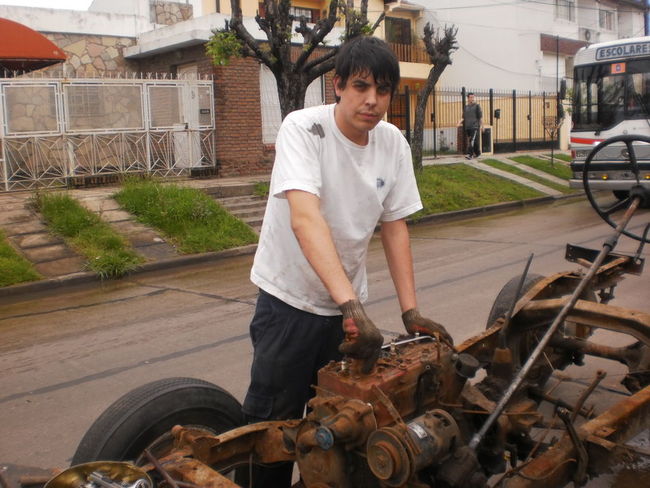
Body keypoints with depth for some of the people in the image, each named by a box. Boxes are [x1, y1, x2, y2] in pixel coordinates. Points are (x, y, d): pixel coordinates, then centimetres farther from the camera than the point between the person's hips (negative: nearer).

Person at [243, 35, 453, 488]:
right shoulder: (303, 128, -20)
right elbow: (305, 218, -34)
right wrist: (350, 304, -44)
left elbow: (395, 227, 1)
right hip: (289, 299, -4)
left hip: (347, 302, 5)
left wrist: (411, 311, -5)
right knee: (274, 420, 3)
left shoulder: (394, 144, -4)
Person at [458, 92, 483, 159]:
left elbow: (480, 116, 0)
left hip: (475, 127, -5)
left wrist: (481, 125, -5)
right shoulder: (465, 107, 13)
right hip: (467, 127, 5)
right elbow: (463, 117, 16)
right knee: (469, 141, 10)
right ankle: (477, 153, 23)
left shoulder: (476, 106, 0)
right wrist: (460, 122, -3)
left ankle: (470, 154, -17)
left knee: (472, 141, -14)